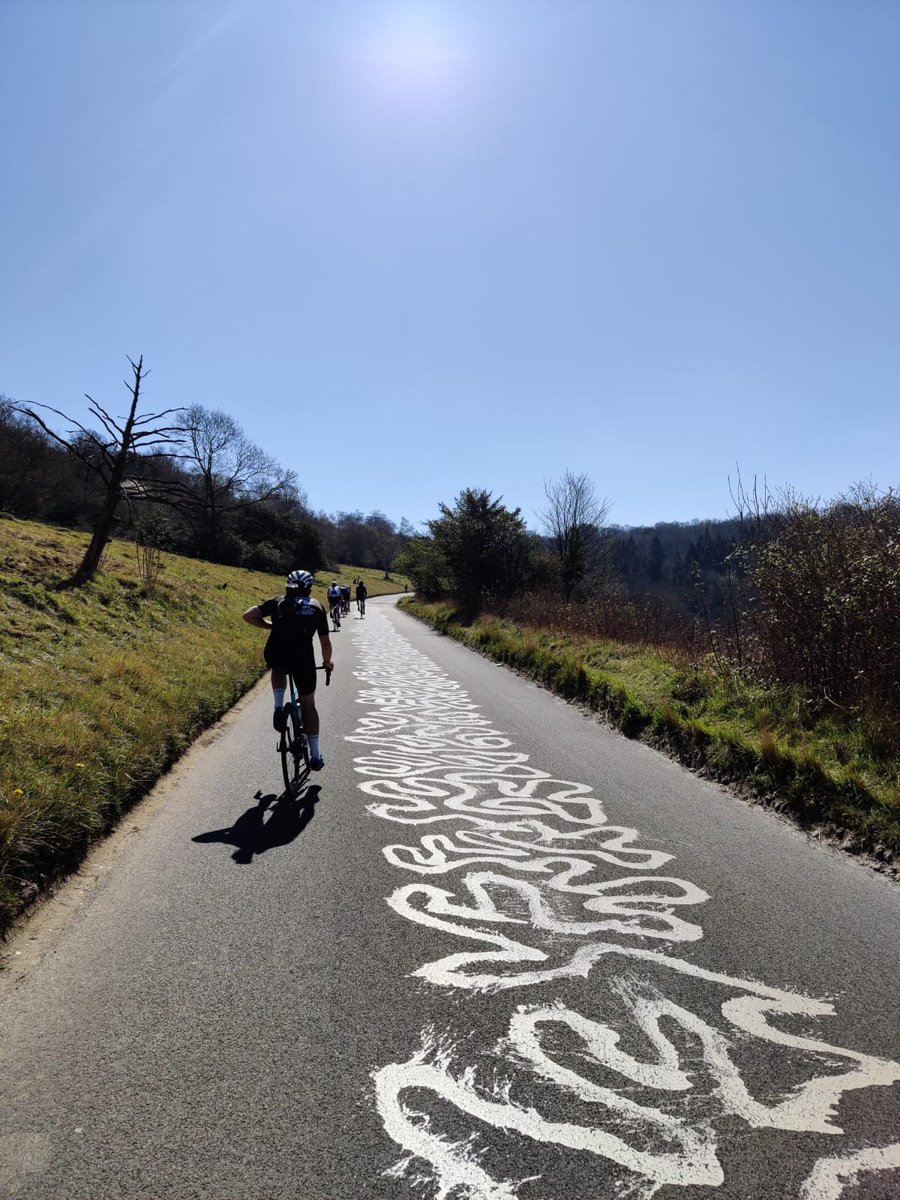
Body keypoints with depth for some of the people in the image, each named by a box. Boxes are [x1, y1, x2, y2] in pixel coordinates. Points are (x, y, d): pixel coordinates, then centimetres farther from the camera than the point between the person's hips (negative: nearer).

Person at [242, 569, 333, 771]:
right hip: (303, 659, -1)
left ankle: (279, 708, 15)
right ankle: (315, 755, 19)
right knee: (308, 703, 18)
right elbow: (325, 643, 22)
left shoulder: (278, 602, 20)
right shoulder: (317, 607, 20)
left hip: (274, 655, 1)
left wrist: (270, 625, 25)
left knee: (279, 669, 39)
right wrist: (327, 662, 41)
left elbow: (248, 616, 9)